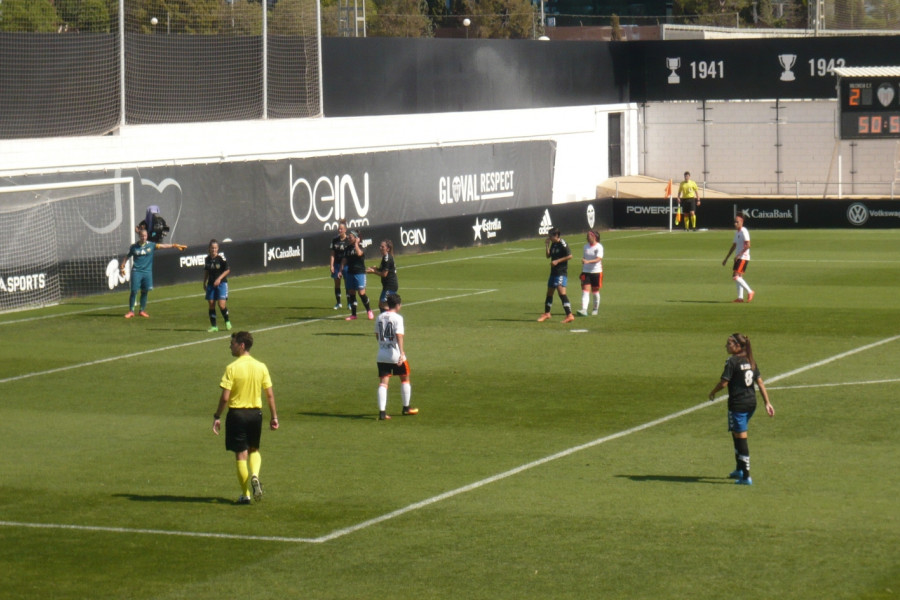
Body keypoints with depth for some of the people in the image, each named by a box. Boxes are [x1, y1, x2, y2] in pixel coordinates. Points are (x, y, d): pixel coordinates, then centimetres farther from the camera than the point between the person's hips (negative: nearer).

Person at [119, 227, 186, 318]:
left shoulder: (151, 245, 2)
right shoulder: (134, 247, 2)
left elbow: (163, 246, -4)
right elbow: (127, 257, 13)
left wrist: (175, 245, -12)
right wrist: (122, 267, 8)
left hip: (147, 272, 2)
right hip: (136, 271, -2)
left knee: (145, 292, 4)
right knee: (134, 291, -6)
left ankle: (142, 310, 16)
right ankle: (131, 311, 3)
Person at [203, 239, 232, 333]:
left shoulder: (221, 258, -10)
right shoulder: (207, 258, 4)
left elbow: (227, 270, -5)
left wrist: (219, 279, -14)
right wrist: (204, 283, 17)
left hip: (221, 283, -4)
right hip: (211, 284, 4)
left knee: (221, 304, -13)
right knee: (211, 304, 1)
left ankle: (227, 322, 11)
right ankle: (213, 326, 9)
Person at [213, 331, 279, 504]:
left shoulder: (232, 368, -12)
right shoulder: (261, 367, 1)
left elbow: (225, 397, -14)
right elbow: (270, 394, 1)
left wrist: (217, 417, -4)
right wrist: (274, 417, 8)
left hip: (237, 413, -4)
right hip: (256, 412, 4)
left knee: (241, 454, 4)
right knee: (254, 449, 22)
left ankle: (245, 494, 7)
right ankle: (255, 476, -6)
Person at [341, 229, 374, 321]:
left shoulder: (360, 247, -8)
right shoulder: (348, 248, 11)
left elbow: (359, 253, -31)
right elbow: (344, 260, 15)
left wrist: (356, 243, -20)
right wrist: (341, 270, 8)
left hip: (360, 273, -6)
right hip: (350, 272, 6)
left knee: (361, 293, -9)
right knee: (351, 293, 7)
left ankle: (369, 311, 10)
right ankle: (353, 314, 13)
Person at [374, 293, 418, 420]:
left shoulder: (380, 317, 9)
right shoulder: (397, 318, -10)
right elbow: (399, 336, -21)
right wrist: (402, 352, -27)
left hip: (381, 356, 5)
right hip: (395, 355, -5)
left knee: (383, 382, 0)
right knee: (405, 378, 16)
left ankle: (382, 411, -13)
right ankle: (406, 408, 25)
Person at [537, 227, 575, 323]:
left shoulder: (562, 243, -13)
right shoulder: (553, 244, 12)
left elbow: (570, 256, -17)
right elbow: (548, 255, 17)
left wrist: (557, 261, -18)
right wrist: (546, 245, 5)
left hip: (561, 272, -9)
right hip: (553, 272, 9)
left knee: (561, 292, -19)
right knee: (549, 293, 17)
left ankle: (569, 315, -21)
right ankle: (546, 314, 32)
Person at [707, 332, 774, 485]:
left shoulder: (732, 361, -13)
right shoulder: (750, 361, 9)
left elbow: (723, 382, -16)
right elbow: (760, 382, 9)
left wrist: (712, 393, 3)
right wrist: (767, 403, 10)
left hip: (738, 403, -8)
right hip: (751, 402, 8)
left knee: (741, 438, -4)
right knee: (736, 434, 24)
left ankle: (746, 477, -5)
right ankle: (739, 469, 33)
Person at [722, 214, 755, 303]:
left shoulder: (744, 231, -12)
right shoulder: (736, 232, 16)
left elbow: (748, 245, -22)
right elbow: (733, 246, 24)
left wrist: (739, 254, -25)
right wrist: (726, 259, 24)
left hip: (743, 257, -9)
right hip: (738, 257, 9)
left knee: (736, 276, -16)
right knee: (738, 277, 7)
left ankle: (750, 292, -8)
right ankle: (740, 297, 8)